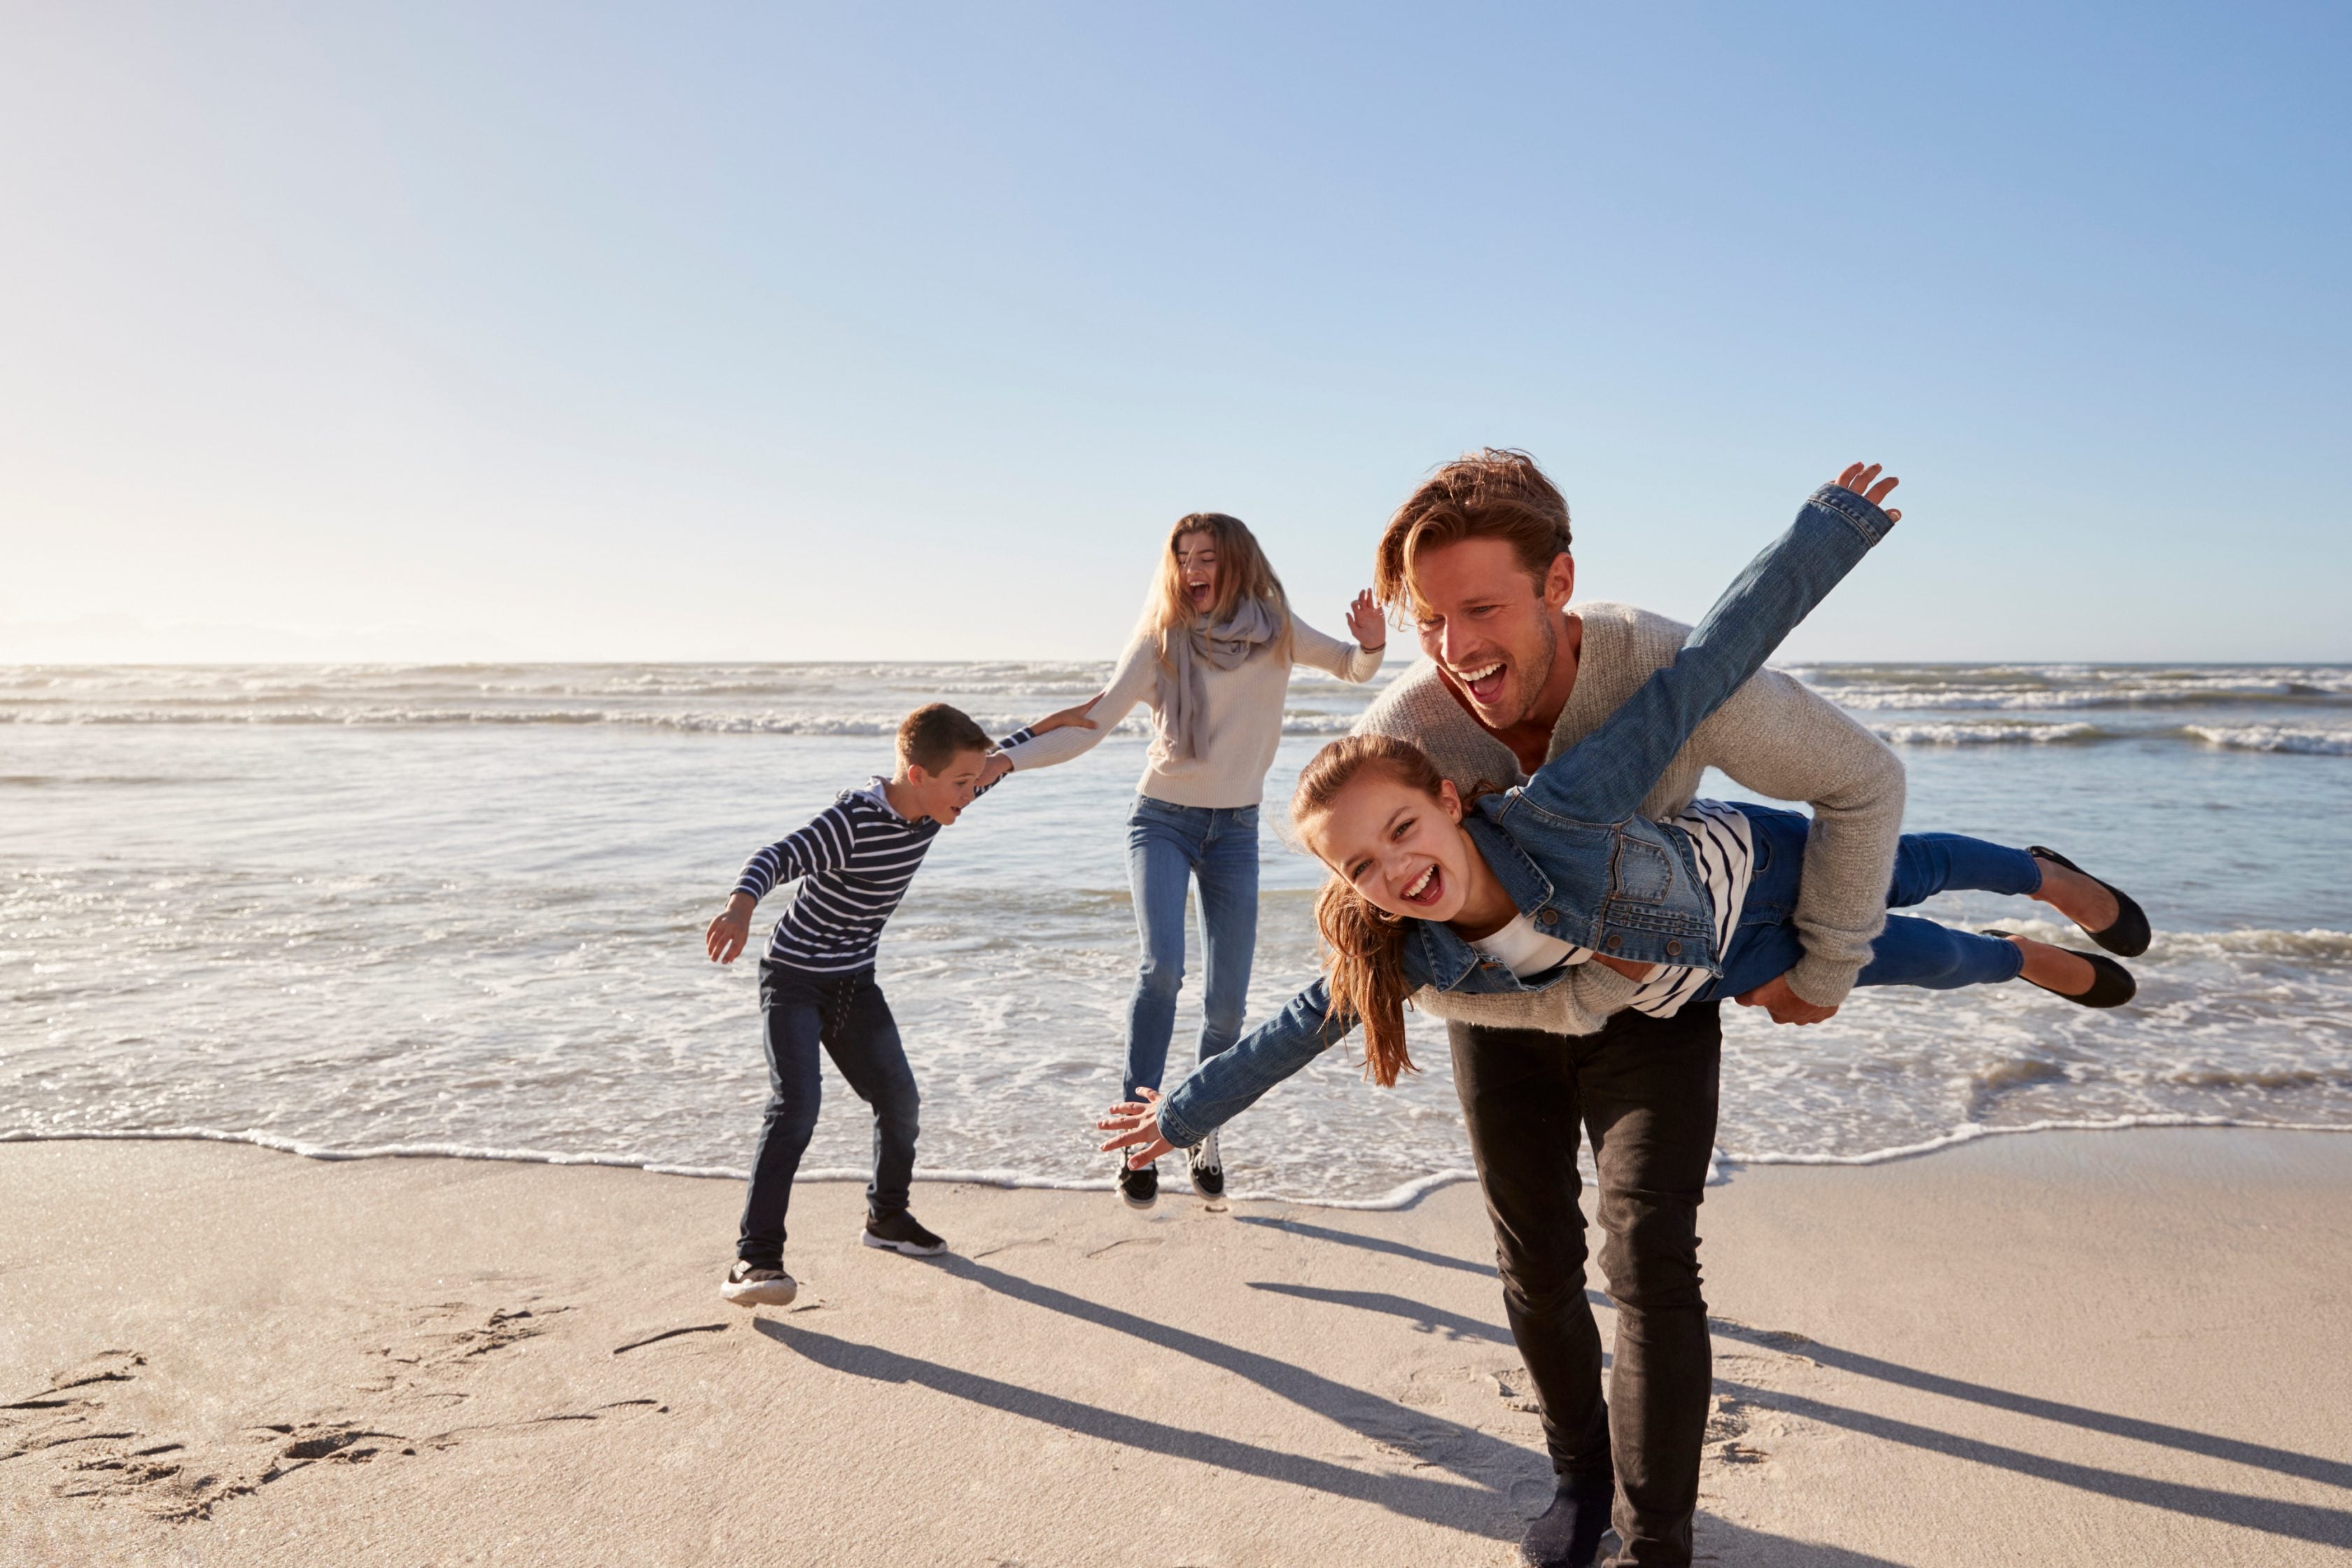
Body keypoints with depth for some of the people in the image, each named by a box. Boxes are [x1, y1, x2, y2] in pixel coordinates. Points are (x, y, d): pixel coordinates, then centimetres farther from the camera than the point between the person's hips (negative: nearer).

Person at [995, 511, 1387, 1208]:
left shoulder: (1275, 629, -2)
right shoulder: (1161, 637, -8)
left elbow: (1354, 668, 11)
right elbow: (1094, 721, -9)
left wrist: (1371, 647, -13)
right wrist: (1006, 758, -20)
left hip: (1236, 829, 2)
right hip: (1162, 818, -2)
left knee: (1227, 1004, 1)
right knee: (1161, 968, -24)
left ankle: (1202, 1136, 22)